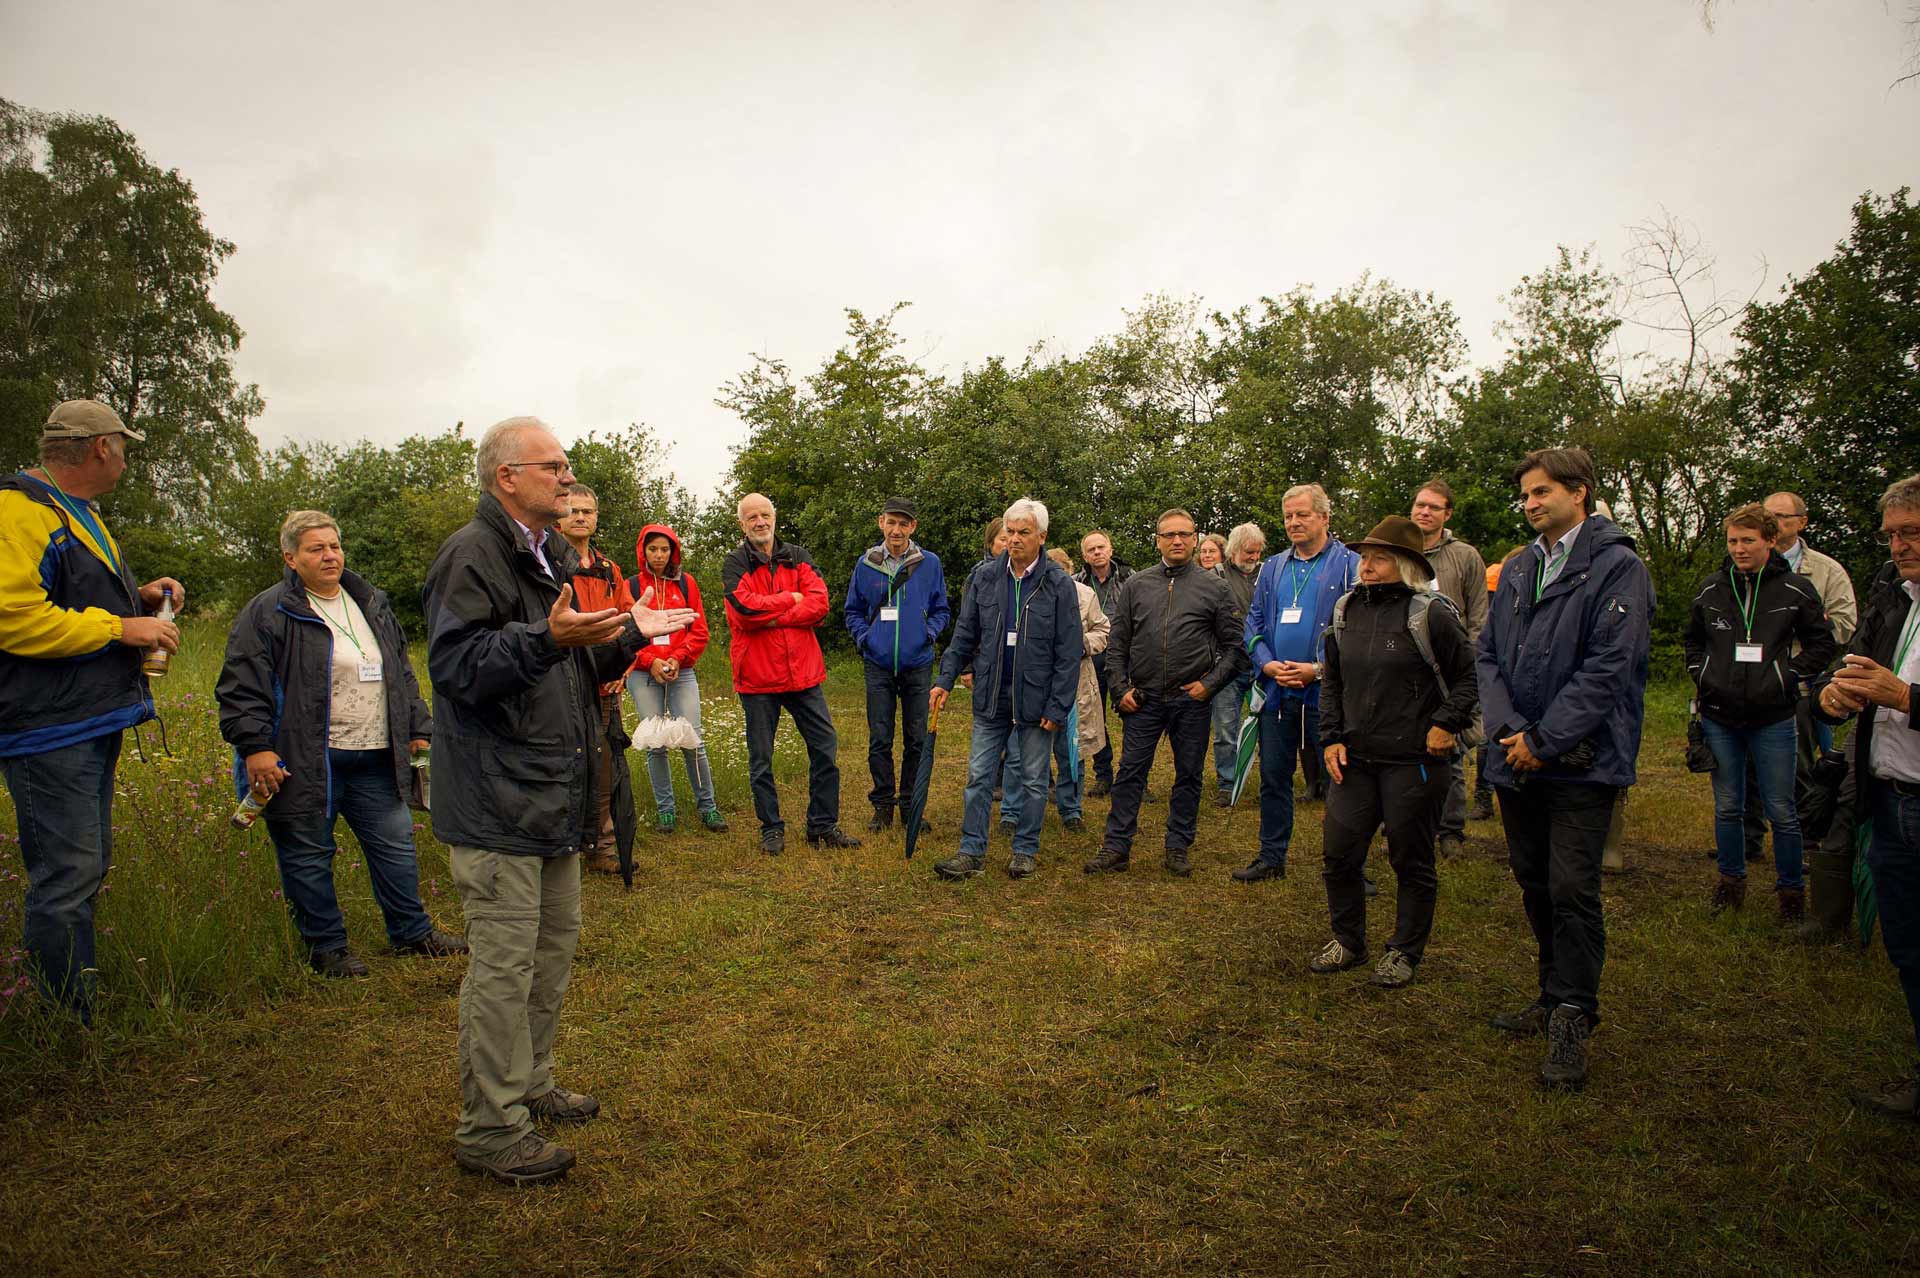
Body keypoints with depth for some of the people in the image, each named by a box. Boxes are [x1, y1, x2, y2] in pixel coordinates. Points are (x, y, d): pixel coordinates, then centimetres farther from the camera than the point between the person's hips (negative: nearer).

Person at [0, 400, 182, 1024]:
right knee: (66, 878, -9)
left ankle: (80, 1015, 28)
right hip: (50, 730, -11)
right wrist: (121, 627, -17)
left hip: (93, 725, 11)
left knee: (85, 869, 17)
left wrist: (139, 599, 13)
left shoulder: (76, 512, 20)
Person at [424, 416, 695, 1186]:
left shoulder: (553, 557, 18)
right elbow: (457, 666, -25)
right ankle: (490, 1129, 10)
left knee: (554, 946, 18)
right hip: (497, 801, -10)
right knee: (504, 963, -3)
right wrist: (549, 639, -35)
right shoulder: (470, 556, -13)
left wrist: (629, 635, 11)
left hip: (554, 796, 10)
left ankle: (530, 1084, 35)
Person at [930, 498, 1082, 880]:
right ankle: (971, 852, 14)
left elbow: (1069, 654, -8)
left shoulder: (1058, 585, -7)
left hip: (1036, 699, -2)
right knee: (979, 777, 5)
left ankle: (1026, 850, 24)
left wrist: (1058, 707, -12)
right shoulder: (983, 577, 1)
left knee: (1034, 781, 10)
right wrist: (945, 679, -1)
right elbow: (964, 634, 8)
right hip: (990, 696, 3)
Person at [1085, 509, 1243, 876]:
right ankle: (1116, 846, 10)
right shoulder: (1136, 585, 7)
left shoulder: (1214, 588, 3)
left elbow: (1232, 645, 5)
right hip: (1143, 698, 1)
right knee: (1130, 773, 2)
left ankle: (1179, 847, 21)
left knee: (1188, 776, 8)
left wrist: (1211, 684, -6)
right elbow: (1117, 643, 9)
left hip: (1192, 700, -1)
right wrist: (1121, 689, 1)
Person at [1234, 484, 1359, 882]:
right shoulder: (1272, 568, 13)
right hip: (1276, 690, 5)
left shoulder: (1351, 565, -2)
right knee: (1273, 777, 11)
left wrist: (1318, 669, -16)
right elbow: (1253, 624, 13)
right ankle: (1272, 857, 24)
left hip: (1326, 691, -5)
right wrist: (1268, 664, -5)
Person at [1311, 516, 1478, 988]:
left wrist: (1446, 723, -13)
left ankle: (1405, 951, 25)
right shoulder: (1346, 610, 7)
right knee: (1339, 854, 6)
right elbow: (1332, 682, 14)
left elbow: (1470, 675, -3)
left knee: (1411, 861, 8)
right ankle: (1348, 941, 25)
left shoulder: (1431, 614, -9)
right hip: (1355, 758, 5)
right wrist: (1331, 738, 6)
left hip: (1415, 761, -5)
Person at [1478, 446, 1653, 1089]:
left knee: (1572, 891, -4)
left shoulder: (1618, 567, -8)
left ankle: (1573, 1019, 8)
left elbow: (1609, 668, -15)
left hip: (1582, 764, -6)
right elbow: (1487, 653, 8)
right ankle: (1555, 995, 30)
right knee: (1535, 885, 15)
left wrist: (1543, 740, -16)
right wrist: (1507, 728, -7)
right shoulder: (1516, 570, 12)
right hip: (1517, 762, 6)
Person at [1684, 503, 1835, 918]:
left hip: (1773, 718, -2)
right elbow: (1693, 640, 19)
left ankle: (1791, 888, 20)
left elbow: (1822, 642, 6)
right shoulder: (1710, 588, 4)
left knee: (1781, 811, 4)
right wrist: (1702, 677, 5)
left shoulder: (1795, 589, -4)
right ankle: (1732, 879, 26)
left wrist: (1791, 675, -5)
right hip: (1719, 717, 2)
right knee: (1727, 807, 12)